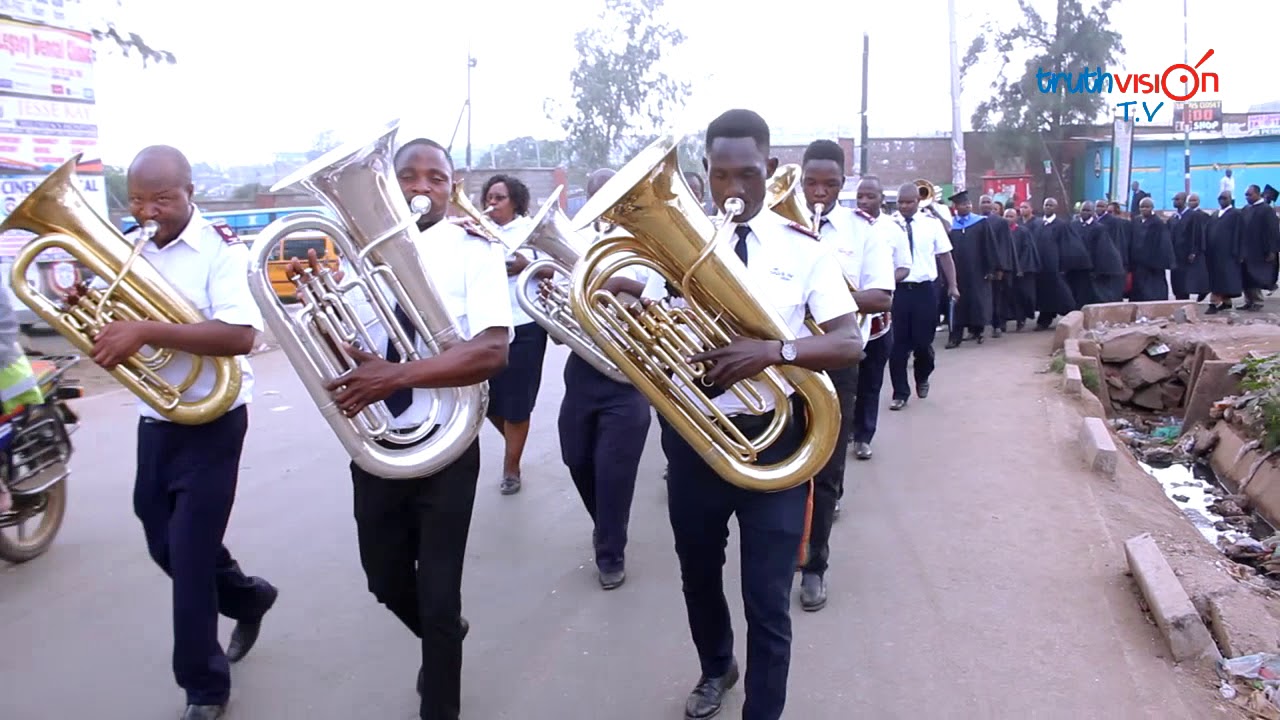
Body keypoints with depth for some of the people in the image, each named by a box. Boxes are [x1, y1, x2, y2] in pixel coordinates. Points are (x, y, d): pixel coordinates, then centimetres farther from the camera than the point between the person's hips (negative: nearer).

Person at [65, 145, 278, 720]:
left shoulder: (221, 249, -15)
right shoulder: (127, 249, 6)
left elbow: (241, 335, -29)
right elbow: (113, 335, 12)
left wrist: (146, 331, -33)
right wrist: (85, 310, -9)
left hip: (209, 424, -7)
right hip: (153, 421, 7)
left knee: (190, 556, -1)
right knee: (165, 546, 18)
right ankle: (249, 598, 44)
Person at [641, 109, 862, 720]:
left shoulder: (803, 249, -4)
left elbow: (849, 344, -11)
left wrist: (773, 352, -29)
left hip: (772, 438, -3)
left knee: (767, 596, 0)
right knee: (698, 575, 22)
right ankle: (715, 667, 51)